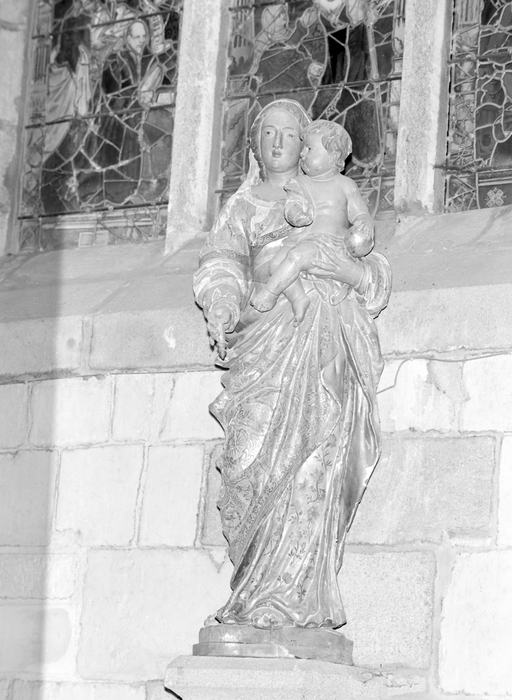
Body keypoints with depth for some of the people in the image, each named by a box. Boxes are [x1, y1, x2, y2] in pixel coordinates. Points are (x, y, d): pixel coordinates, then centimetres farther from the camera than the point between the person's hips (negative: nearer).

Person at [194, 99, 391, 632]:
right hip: (266, 338, 0)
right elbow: (222, 268, 5)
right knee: (259, 458, -16)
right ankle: (296, 598, -14)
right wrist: (221, 318, -14)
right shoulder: (241, 207, 23)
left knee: (309, 465, -14)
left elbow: (375, 279, 19)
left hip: (328, 338, 0)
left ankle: (273, 601, -17)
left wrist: (344, 267, -3)